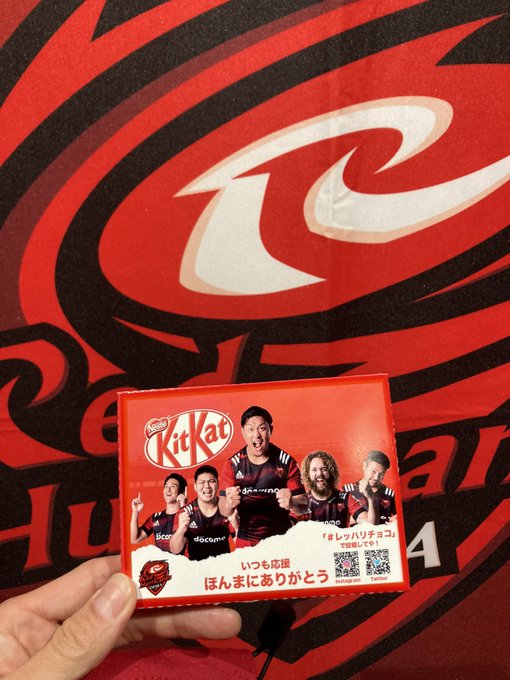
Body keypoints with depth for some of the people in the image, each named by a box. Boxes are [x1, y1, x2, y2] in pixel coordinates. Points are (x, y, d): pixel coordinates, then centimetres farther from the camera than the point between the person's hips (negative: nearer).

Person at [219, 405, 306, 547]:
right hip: (246, 541, 1)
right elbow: (223, 511, -9)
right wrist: (230, 503, -32)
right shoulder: (232, 465, -8)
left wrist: (291, 503, -33)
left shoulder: (287, 462, -10)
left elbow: (303, 504, -10)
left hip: (281, 540, 0)